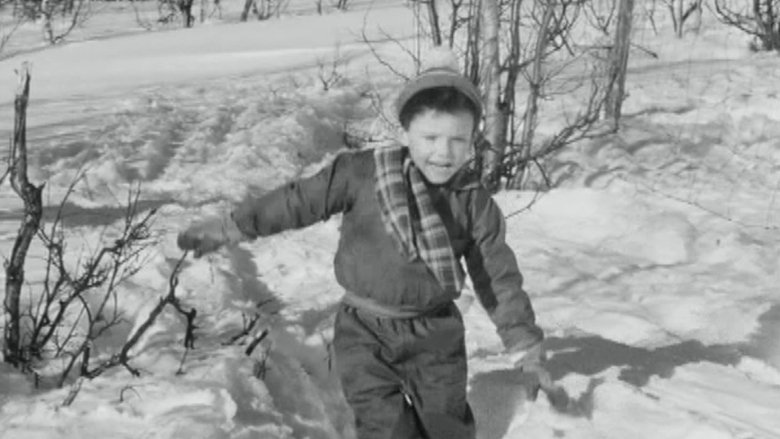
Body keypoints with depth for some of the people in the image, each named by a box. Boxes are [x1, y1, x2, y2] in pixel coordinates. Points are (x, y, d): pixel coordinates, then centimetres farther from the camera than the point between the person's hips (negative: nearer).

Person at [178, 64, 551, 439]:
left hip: (435, 335, 2)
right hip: (365, 330, -2)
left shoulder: (476, 204, -6)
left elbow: (498, 278, 1)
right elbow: (300, 201, -4)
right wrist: (231, 228, -1)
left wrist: (524, 345, 3)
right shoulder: (361, 173, -12)